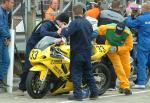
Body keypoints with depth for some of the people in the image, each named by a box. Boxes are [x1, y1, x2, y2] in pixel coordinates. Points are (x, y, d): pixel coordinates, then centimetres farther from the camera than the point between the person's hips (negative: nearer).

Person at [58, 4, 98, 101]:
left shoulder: (75, 23, -16)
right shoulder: (88, 23, 8)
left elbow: (67, 33, -26)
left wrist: (63, 29, -7)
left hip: (77, 52, -6)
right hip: (88, 51, 6)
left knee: (76, 73, -2)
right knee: (88, 72, 14)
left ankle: (78, 94, -5)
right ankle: (94, 92, 14)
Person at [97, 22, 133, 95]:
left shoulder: (128, 34, -29)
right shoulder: (108, 28, -30)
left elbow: (129, 46, -23)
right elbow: (97, 31, -15)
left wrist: (117, 48, -32)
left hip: (123, 49, 2)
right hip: (111, 49, -2)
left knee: (126, 67, 0)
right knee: (118, 67, -16)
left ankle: (121, 87, 20)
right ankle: (125, 86, -17)